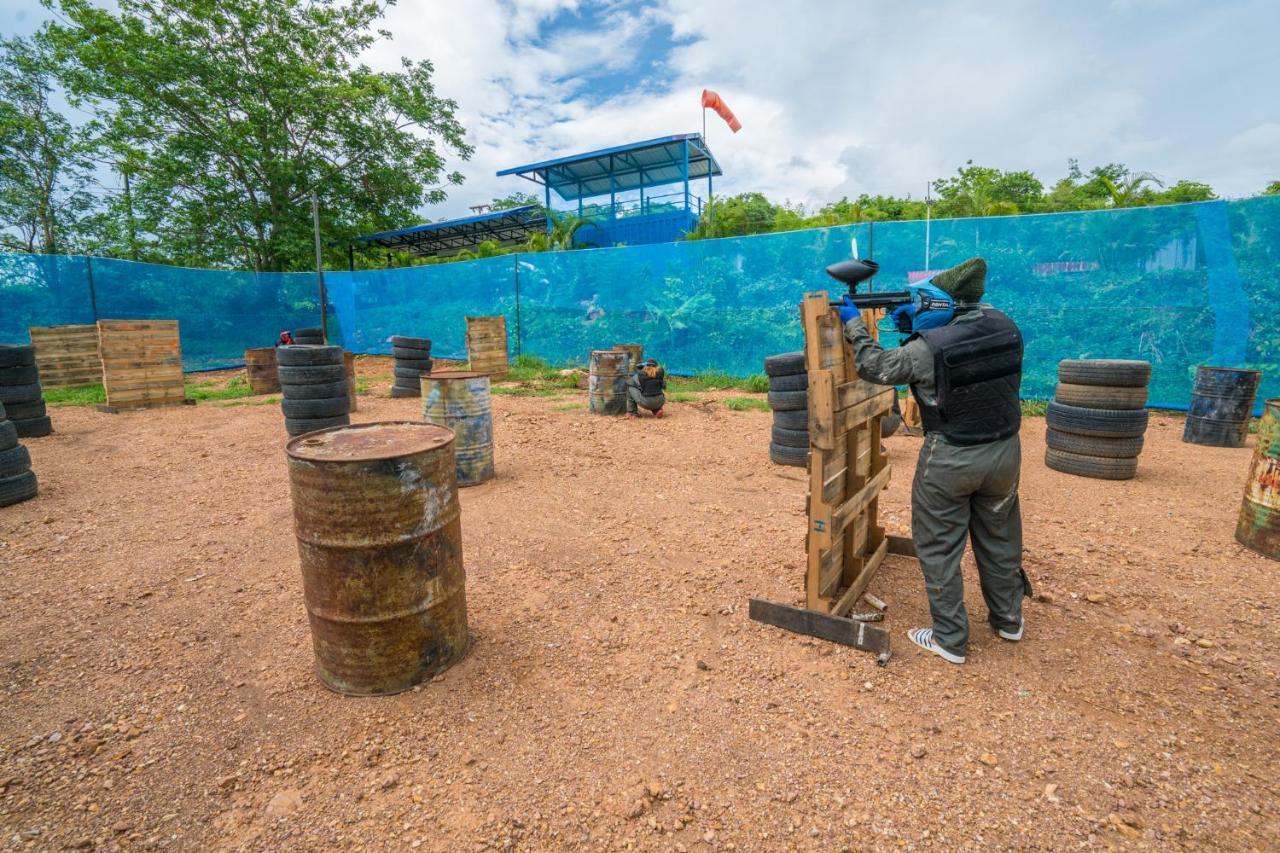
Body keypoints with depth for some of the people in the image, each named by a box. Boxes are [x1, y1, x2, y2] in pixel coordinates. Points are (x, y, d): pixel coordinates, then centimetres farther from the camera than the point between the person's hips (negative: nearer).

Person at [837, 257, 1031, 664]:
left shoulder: (926, 348, -22)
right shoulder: (1005, 327, -4)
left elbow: (874, 366, -7)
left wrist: (854, 323, 5)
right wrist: (916, 324, 6)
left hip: (949, 460, -6)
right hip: (1004, 451, 6)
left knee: (939, 547, 9)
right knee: (999, 538, 23)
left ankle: (950, 640, 18)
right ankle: (1008, 619, 41)